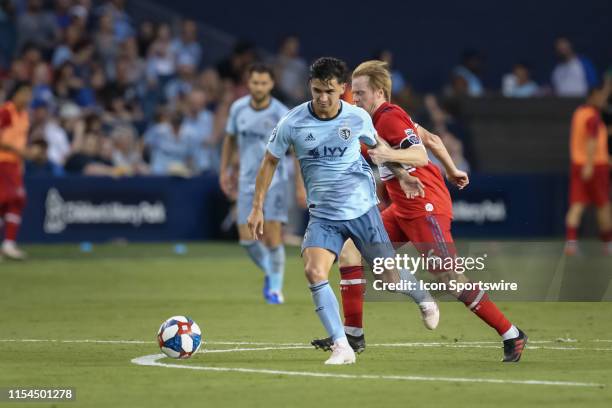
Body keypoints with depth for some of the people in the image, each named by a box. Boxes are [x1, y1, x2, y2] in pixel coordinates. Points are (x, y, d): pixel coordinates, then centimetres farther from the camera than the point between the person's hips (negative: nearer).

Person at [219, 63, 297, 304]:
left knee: (273, 236, -12)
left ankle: (275, 288, 3)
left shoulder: (281, 114, -13)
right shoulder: (238, 108, -1)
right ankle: (269, 272, 26)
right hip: (247, 182, 4)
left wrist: (301, 185, -11)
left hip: (274, 181, -4)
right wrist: (225, 171, 13)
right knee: (247, 238, -2)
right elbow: (230, 139, 16)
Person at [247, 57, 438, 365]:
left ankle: (424, 299, 37)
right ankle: (341, 347, -16)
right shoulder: (292, 124, -8)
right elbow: (270, 162, 5)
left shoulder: (358, 118, -6)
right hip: (323, 215, 0)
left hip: (362, 209, 0)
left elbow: (377, 148, 16)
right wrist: (257, 208, 4)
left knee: (390, 278, 1)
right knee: (314, 273, -23)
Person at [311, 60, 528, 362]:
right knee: (349, 249, 4)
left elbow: (420, 155, -27)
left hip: (426, 208, -10)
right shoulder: (384, 118, 12)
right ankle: (353, 334, 7)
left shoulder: (390, 118, -15)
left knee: (449, 278, -12)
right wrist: (452, 170, 32)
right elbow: (431, 139, 21)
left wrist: (389, 155, -43)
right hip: (403, 209, 10)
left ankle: (511, 335, -3)